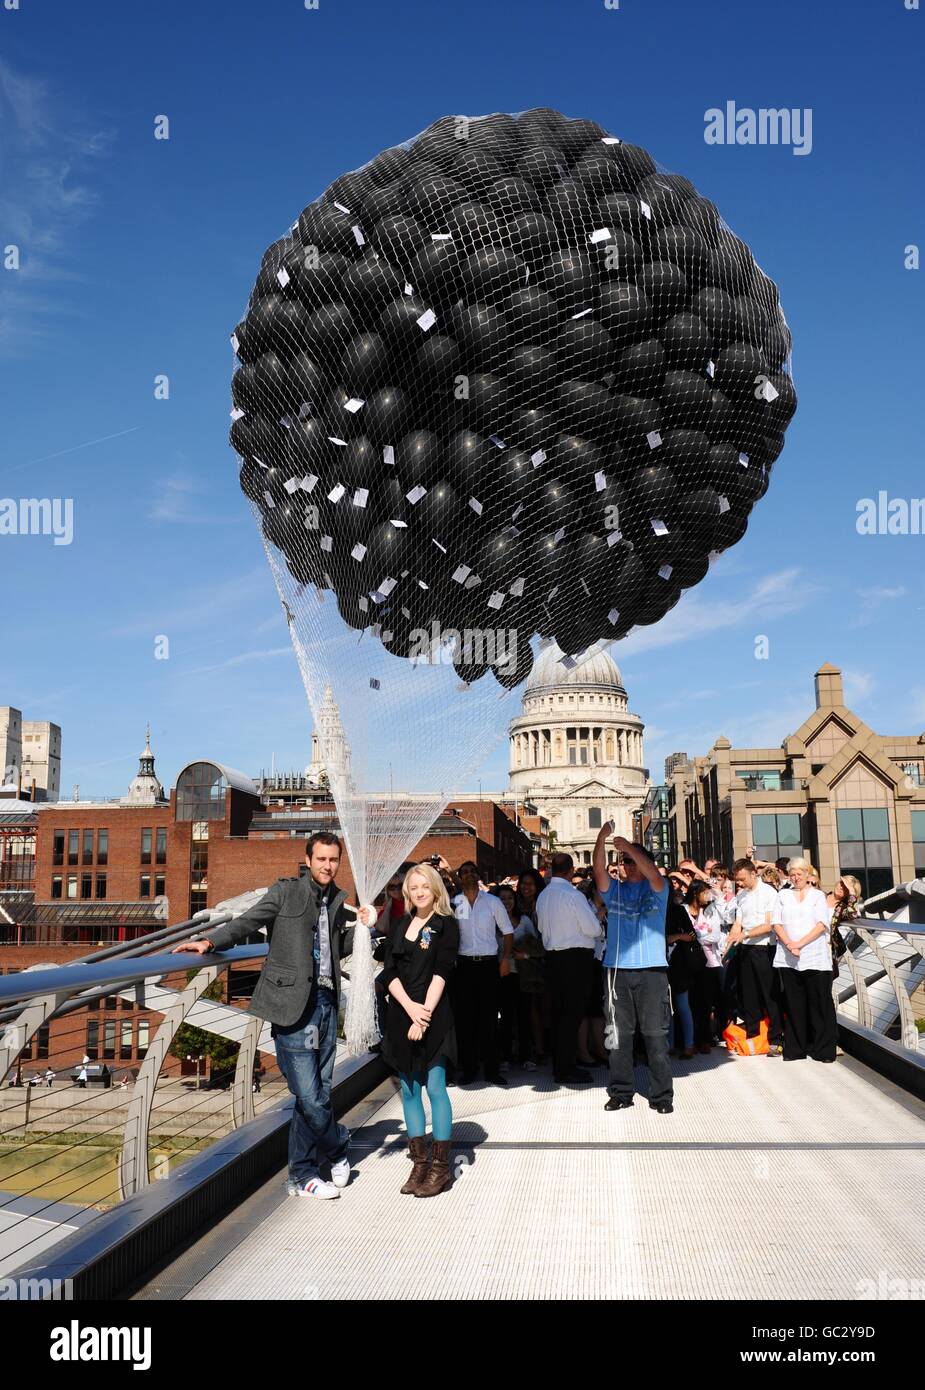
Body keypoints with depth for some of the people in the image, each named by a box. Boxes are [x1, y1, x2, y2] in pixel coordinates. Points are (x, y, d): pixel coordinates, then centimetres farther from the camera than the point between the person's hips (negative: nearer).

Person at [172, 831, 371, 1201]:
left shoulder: (336, 900, 15)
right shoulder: (285, 892, -1)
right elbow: (246, 923, -6)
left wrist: (364, 927, 10)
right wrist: (210, 941, -21)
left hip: (325, 1003, 6)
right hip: (293, 1005, -6)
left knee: (319, 1093, 9)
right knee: (309, 1095, -7)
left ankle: (302, 1176, 22)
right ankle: (338, 1148, 20)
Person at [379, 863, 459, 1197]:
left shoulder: (446, 925, -1)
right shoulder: (400, 926, 11)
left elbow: (440, 974, -10)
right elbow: (389, 972, 3)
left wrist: (423, 1015, -18)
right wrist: (410, 1007, -12)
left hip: (432, 1016, -5)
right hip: (401, 1014, 5)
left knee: (435, 1088, -3)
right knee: (409, 1091, 8)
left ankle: (440, 1166, 6)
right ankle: (419, 1163, 17)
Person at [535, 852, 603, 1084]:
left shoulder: (543, 896, 5)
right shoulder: (573, 895, -16)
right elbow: (594, 929, -14)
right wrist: (595, 913, 4)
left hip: (553, 955, 7)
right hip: (576, 956, -7)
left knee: (559, 1010, 13)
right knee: (573, 1012, -2)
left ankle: (559, 1065, 21)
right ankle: (566, 1069, 0)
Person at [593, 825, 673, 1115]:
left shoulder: (657, 889, 8)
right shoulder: (614, 889, 15)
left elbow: (653, 874, -14)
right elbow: (599, 870, -3)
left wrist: (628, 846, -22)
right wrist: (602, 838, -17)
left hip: (652, 969, -2)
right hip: (618, 969, 3)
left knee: (655, 1034, -1)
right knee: (619, 1034, 5)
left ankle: (661, 1095, 5)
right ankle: (621, 1091, 13)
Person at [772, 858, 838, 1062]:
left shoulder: (818, 895, 8)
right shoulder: (783, 896, 14)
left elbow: (822, 924, -3)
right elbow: (777, 924, 7)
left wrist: (800, 943, -13)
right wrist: (789, 943, -11)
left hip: (815, 956, -2)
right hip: (788, 958, 2)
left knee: (819, 1003, -3)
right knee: (794, 1004, 4)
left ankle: (822, 1048, 4)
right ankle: (795, 1048, 11)